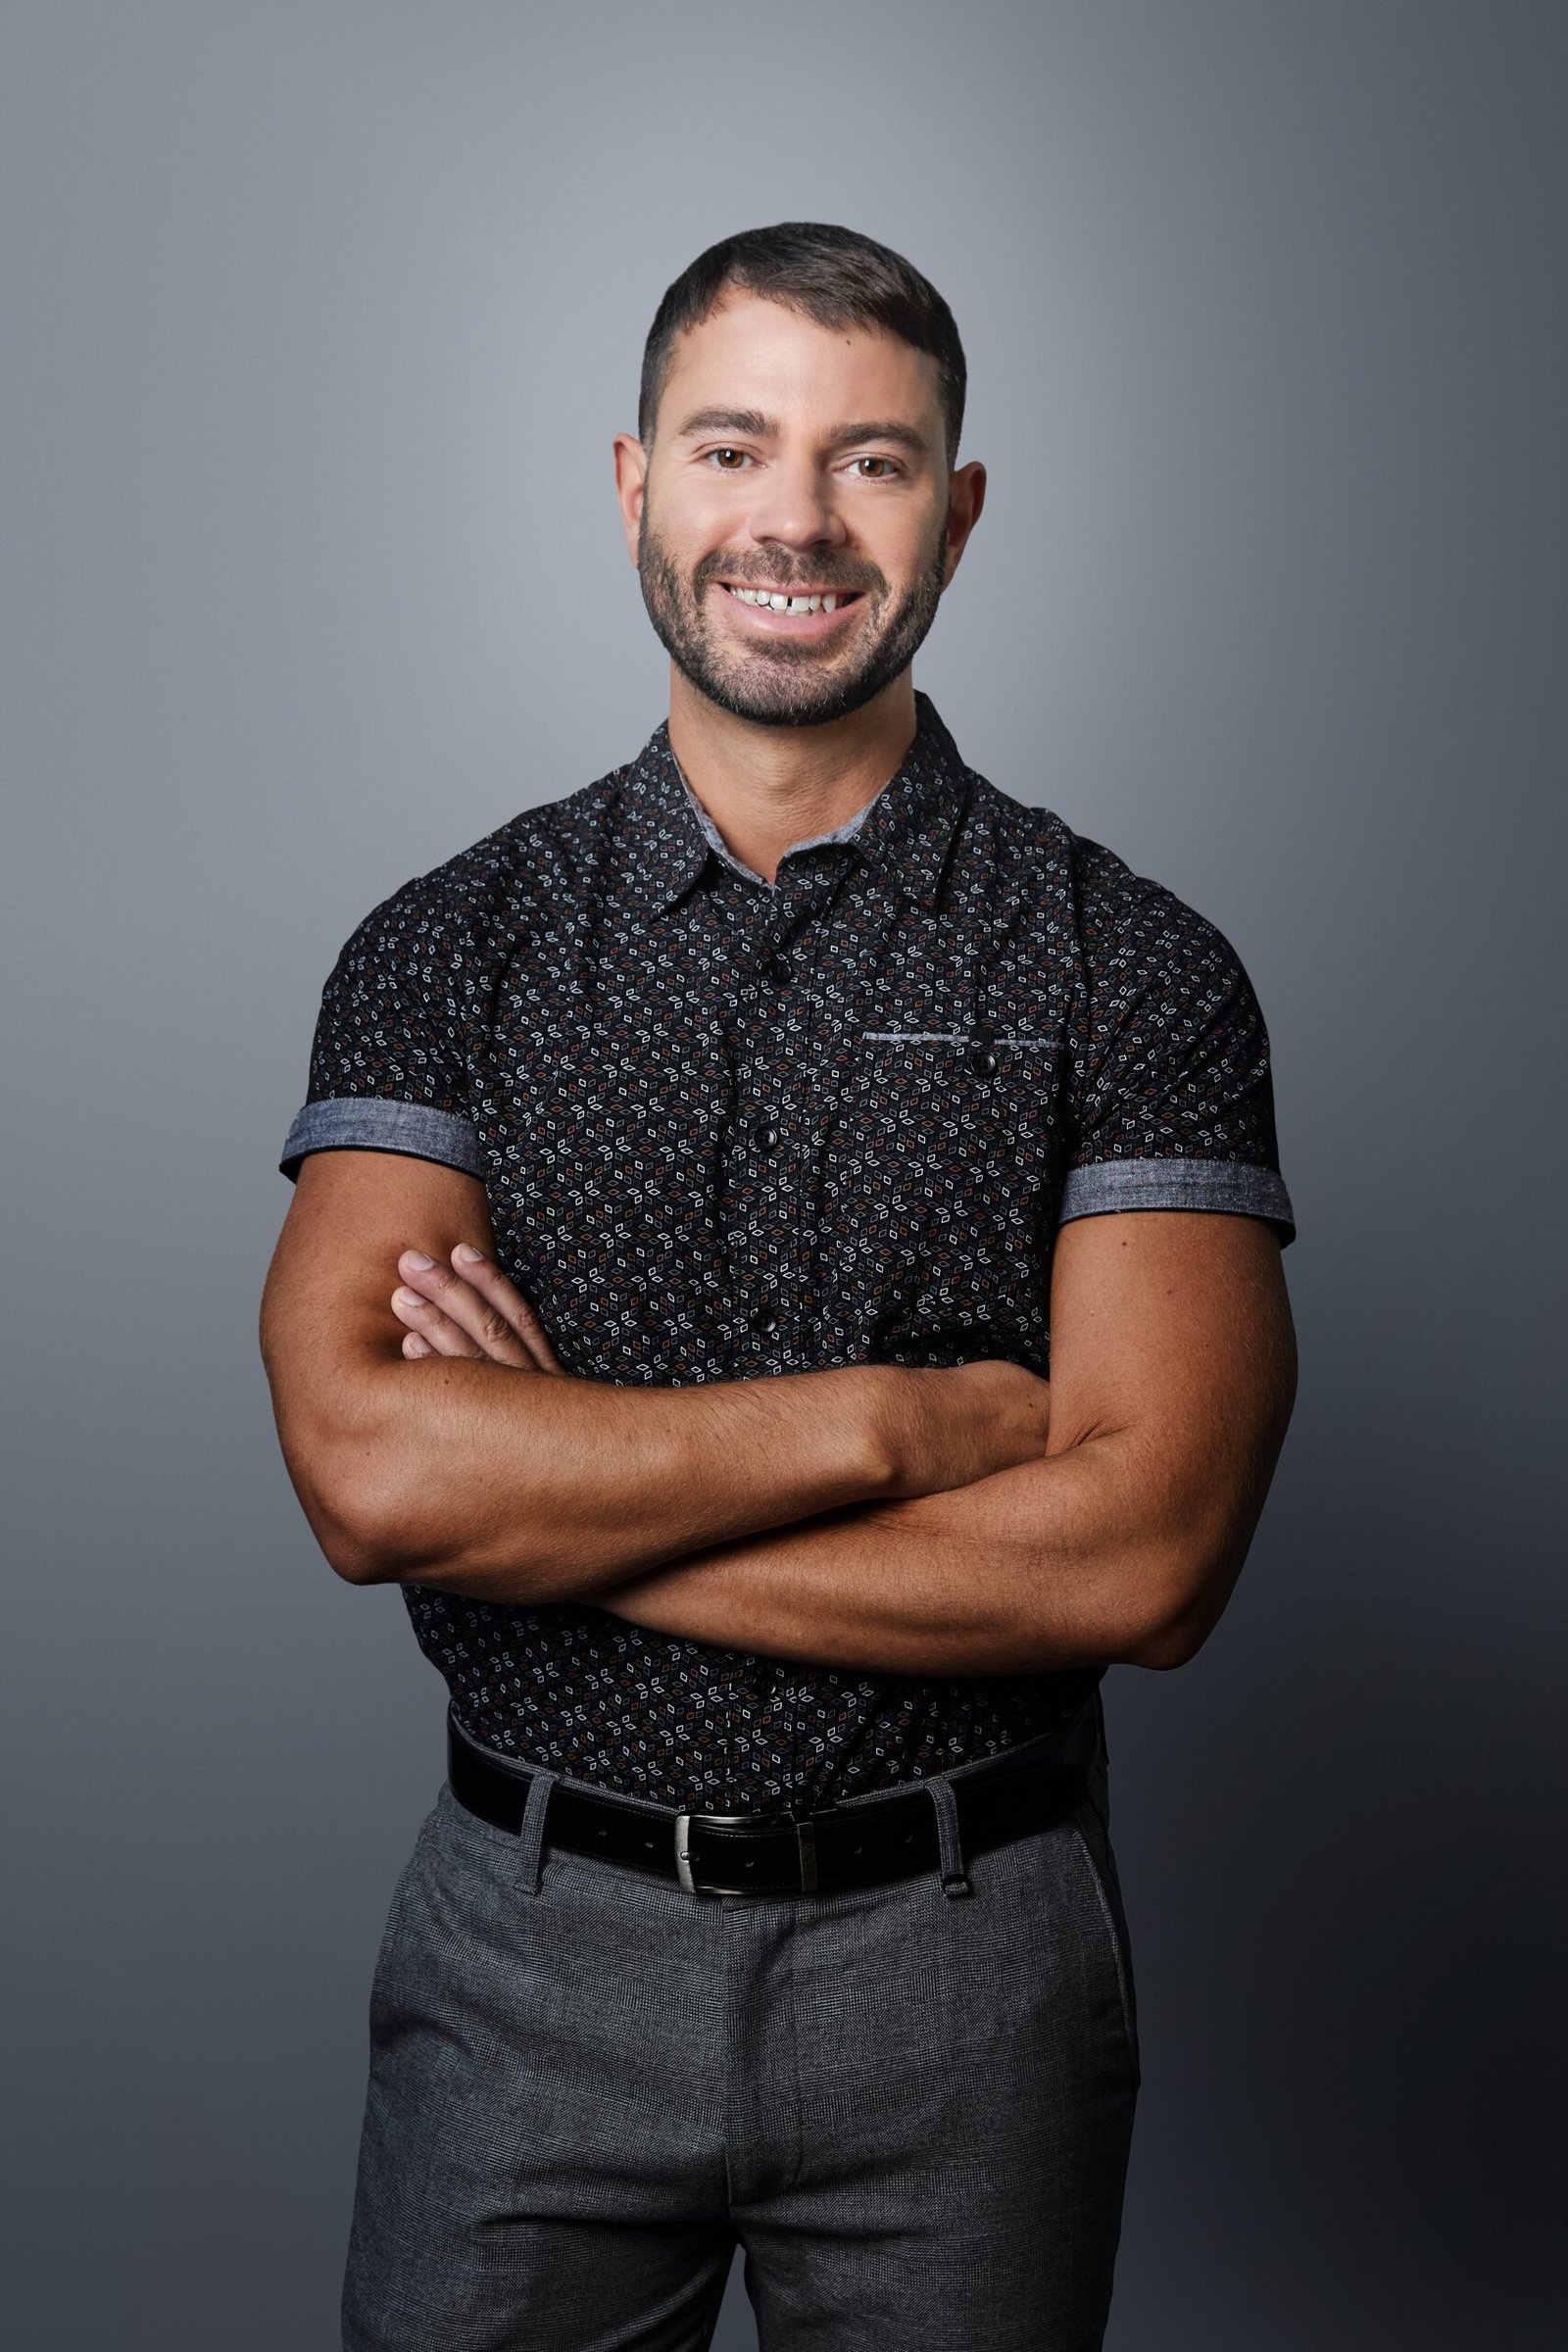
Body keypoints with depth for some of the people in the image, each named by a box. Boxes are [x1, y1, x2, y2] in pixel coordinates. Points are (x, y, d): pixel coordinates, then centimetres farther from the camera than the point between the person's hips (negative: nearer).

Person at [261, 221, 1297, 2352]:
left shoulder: (1129, 970, -6)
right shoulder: (449, 951, -2)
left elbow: (1144, 1556, -17)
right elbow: (366, 1467, -15)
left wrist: (543, 1493, -15)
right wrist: (912, 1415, -18)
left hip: (962, 1957, 0)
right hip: (532, 1945, 1)